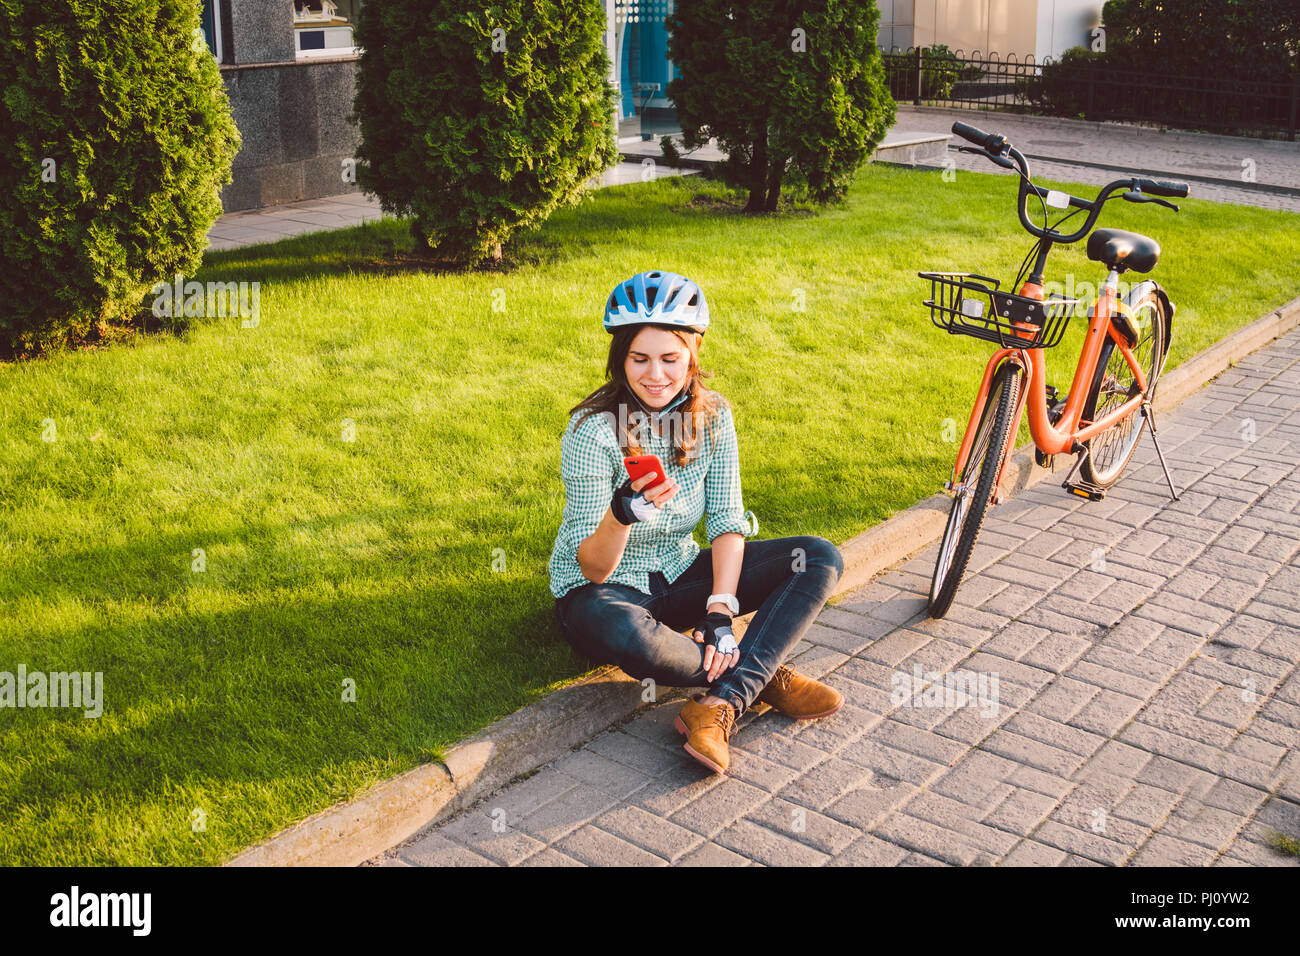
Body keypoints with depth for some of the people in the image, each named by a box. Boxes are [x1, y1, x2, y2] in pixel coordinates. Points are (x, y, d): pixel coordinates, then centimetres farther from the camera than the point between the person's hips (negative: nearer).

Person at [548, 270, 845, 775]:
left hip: (678, 575, 5)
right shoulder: (593, 429, -21)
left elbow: (727, 520, -6)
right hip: (602, 590, -5)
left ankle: (720, 705, -27)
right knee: (620, 631, -42)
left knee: (820, 557, -11)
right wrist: (622, 516, -45)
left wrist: (720, 611, -21)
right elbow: (593, 569, -23)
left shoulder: (713, 416, -6)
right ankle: (763, 677, -16)